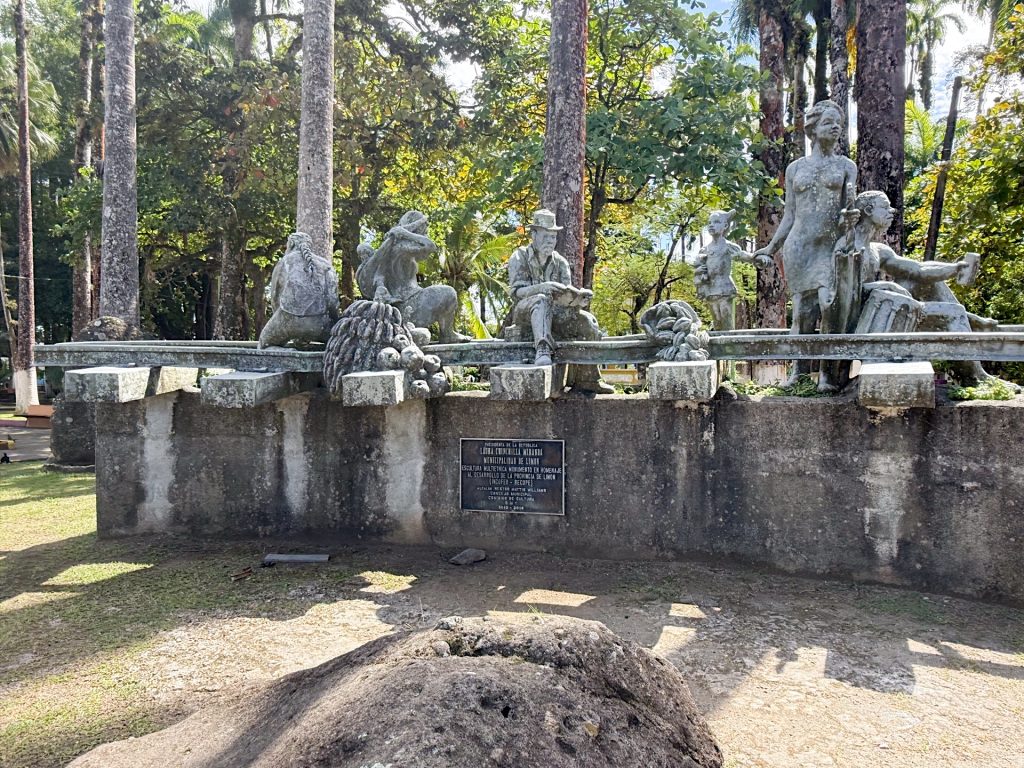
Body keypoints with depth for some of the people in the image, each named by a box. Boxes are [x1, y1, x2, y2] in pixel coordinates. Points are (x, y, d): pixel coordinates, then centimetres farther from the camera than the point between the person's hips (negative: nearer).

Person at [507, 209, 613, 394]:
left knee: (587, 321, -20)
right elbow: (516, 291, -13)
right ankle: (542, 350, -53)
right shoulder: (520, 257, 0)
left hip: (553, 313, 4)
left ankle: (586, 379, -16)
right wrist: (543, 288, -30)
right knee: (542, 300, -38)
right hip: (524, 311, -4)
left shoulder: (560, 262, 12)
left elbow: (566, 294, 4)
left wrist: (578, 297, -21)